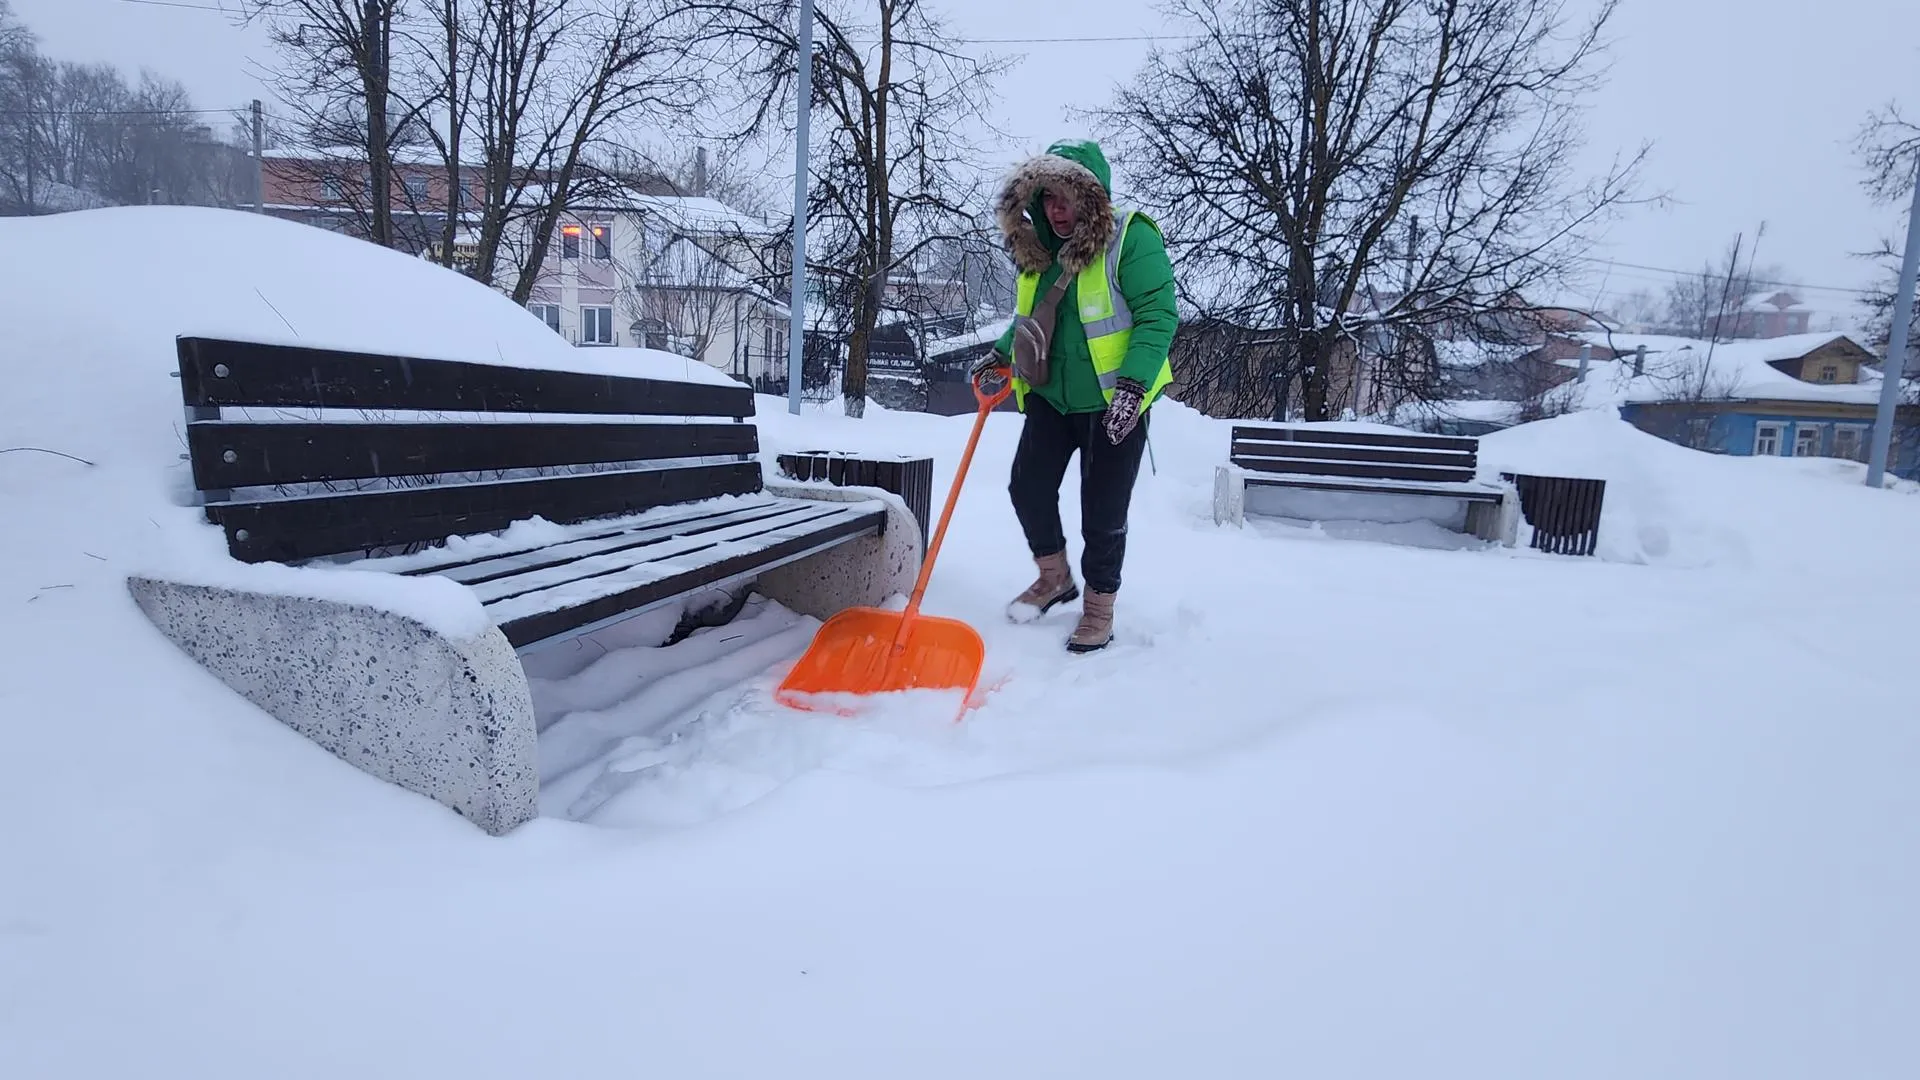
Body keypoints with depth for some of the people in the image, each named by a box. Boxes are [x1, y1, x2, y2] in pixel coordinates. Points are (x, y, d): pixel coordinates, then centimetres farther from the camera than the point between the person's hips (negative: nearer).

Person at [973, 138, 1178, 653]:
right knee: (1028, 487, 4)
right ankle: (1054, 576, 28)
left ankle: (1099, 606, 18)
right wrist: (1003, 351, 7)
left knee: (1103, 511, 0)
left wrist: (1133, 384, -29)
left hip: (1114, 402, -6)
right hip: (1051, 397, 7)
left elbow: (1157, 315, -19)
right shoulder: (1039, 249, 8)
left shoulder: (1131, 239, -14)